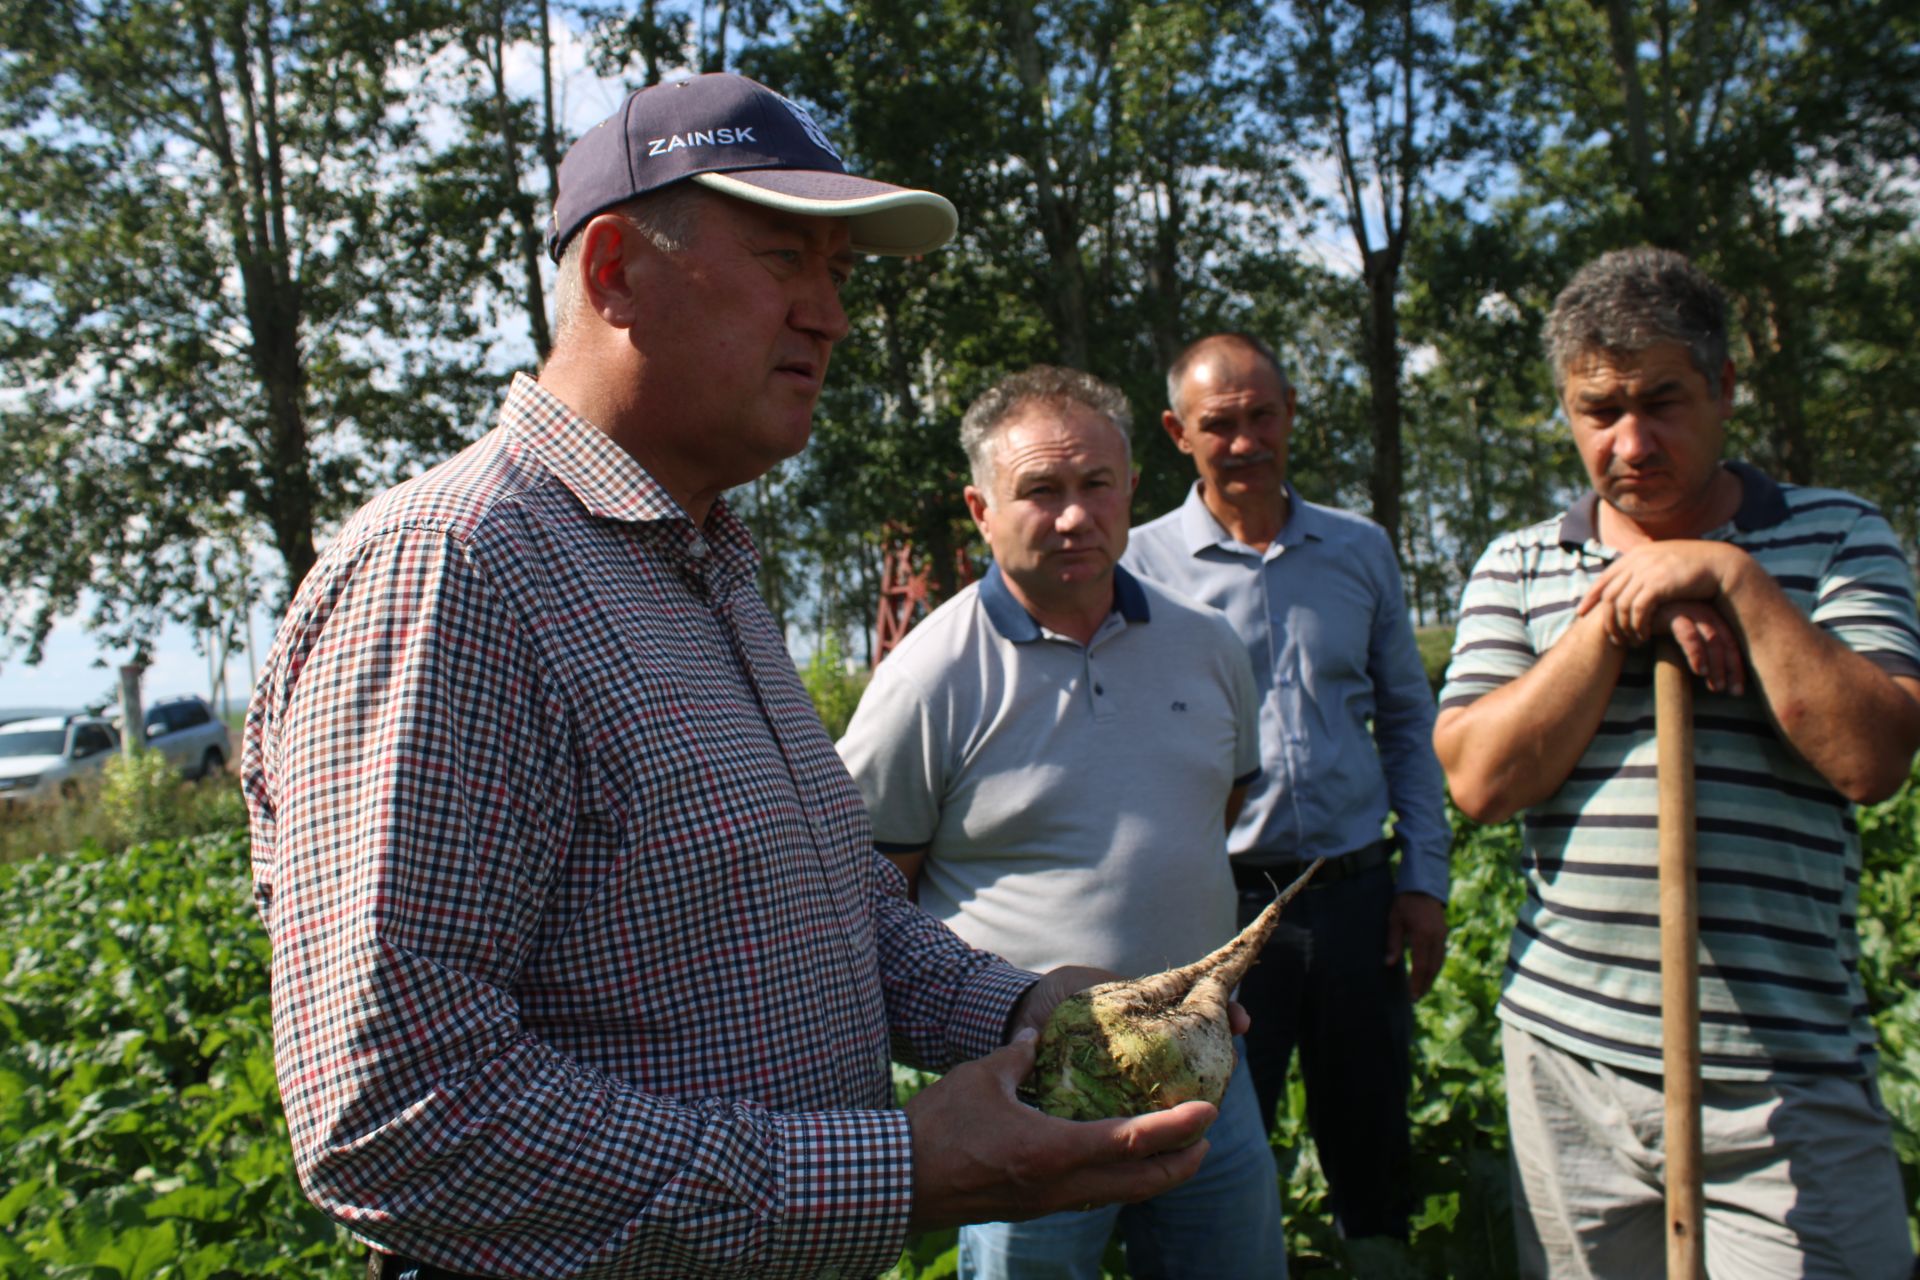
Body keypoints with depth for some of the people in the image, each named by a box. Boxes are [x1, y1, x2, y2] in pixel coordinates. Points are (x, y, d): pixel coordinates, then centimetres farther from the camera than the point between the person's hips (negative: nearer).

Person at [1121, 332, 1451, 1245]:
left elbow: (1408, 718, 13)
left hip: (1358, 894, 3)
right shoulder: (1141, 564, -2)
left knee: (1375, 1158, 15)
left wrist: (1425, 876, 7)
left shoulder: (1361, 550, 8)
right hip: (1218, 900, -3)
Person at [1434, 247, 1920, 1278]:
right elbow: (1480, 780, -6)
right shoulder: (1517, 568, 6)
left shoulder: (1836, 537, 4)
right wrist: (1619, 617, -12)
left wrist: (1736, 580, -14)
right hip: (1566, 1052, 2)